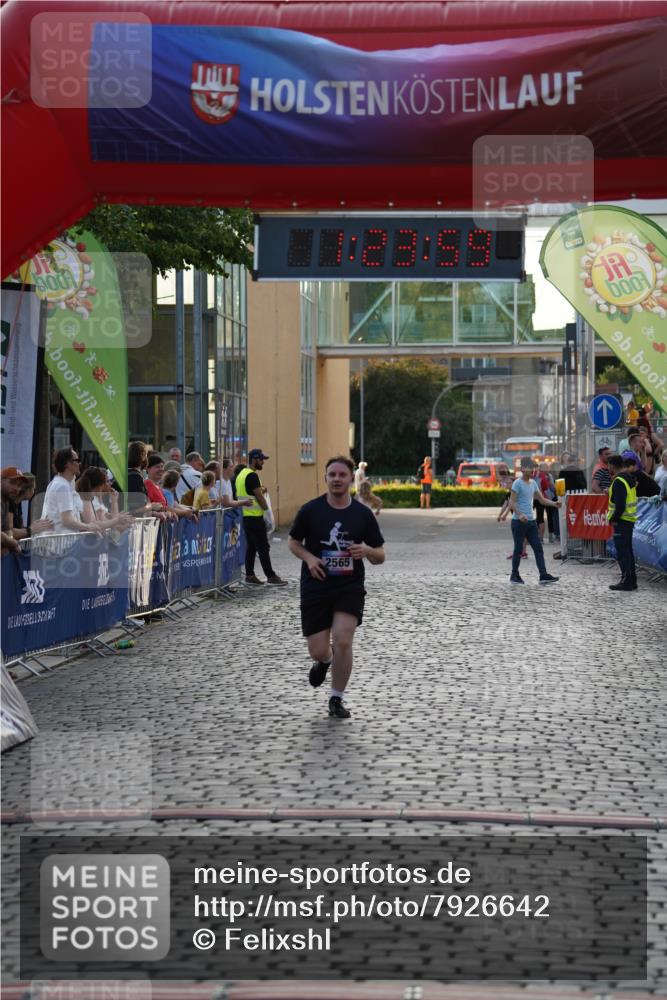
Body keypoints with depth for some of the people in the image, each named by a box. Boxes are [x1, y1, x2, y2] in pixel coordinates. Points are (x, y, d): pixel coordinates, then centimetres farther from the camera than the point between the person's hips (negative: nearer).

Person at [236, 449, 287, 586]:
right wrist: (266, 506, -2)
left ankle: (250, 575, 13)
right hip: (255, 517, -10)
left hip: (245, 516, 10)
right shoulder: (252, 475, -17)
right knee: (263, 547, -6)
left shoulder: (241, 474, 14)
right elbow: (259, 496, -18)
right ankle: (271, 576, -5)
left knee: (250, 546, 12)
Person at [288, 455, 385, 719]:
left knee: (343, 641, -16)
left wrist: (367, 551, -18)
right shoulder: (310, 510, -3)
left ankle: (336, 700, 3)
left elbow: (380, 556, 6)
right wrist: (308, 558, -10)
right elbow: (293, 541, 10)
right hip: (315, 587, 0)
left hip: (350, 588, 0)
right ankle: (323, 662, 40)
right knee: (318, 650, -1)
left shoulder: (362, 514, -1)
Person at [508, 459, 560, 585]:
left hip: (531, 521, 7)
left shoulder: (533, 483, 12)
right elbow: (512, 503, -14)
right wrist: (519, 514, -29)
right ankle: (514, 575, 10)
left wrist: (554, 503, -4)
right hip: (519, 521, -7)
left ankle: (543, 575, 0)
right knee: (518, 548, 0)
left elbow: (542, 499, 14)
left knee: (538, 548, 1)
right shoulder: (517, 483, -9)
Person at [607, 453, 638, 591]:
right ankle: (632, 580, 21)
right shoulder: (630, 478, 13)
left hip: (622, 521, -10)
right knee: (628, 550, 16)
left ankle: (626, 581, -5)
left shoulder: (619, 481, -18)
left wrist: (614, 519, -17)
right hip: (630, 519, 10)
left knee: (622, 551, -6)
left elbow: (620, 504, -24)